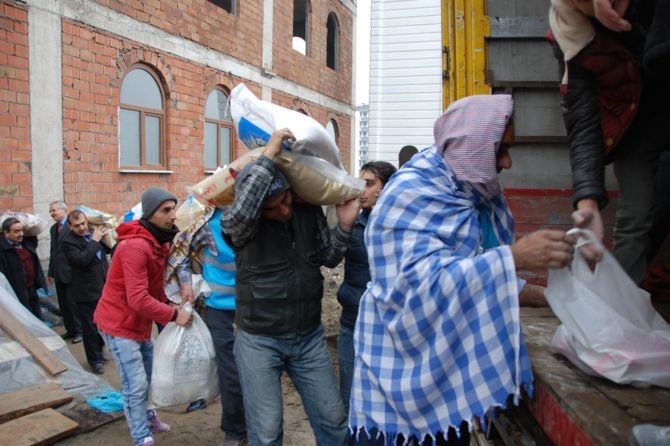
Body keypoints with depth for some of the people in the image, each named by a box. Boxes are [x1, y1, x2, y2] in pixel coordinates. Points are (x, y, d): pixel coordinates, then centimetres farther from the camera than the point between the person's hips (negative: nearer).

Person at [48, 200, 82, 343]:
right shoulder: (53, 228, 15)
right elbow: (53, 251, 17)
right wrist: (51, 272, 16)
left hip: (70, 272, -8)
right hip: (59, 273, 8)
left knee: (73, 303, 1)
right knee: (63, 304, 13)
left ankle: (79, 330, 13)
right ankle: (70, 329, 24)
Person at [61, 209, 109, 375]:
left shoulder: (93, 233, 4)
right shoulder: (67, 241, -15)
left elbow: (107, 249, 21)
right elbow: (81, 260, -29)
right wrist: (94, 241, -22)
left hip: (103, 288, 6)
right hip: (86, 293, -6)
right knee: (90, 328, 6)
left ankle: (98, 351, 41)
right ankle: (95, 359, 23)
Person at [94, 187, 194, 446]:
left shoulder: (159, 241, 4)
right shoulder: (135, 246, -27)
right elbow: (138, 299, -31)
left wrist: (171, 302, -6)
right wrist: (173, 315, -26)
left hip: (139, 321, 9)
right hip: (119, 323, -9)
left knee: (150, 373, 20)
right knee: (136, 385, -5)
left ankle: (145, 414, 41)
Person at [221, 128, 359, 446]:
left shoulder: (309, 210, -3)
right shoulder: (241, 224, -15)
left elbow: (327, 258, 8)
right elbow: (238, 213, -41)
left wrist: (344, 226, -10)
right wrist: (268, 156, -36)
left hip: (309, 336, 4)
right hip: (258, 340, -3)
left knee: (333, 419, 15)